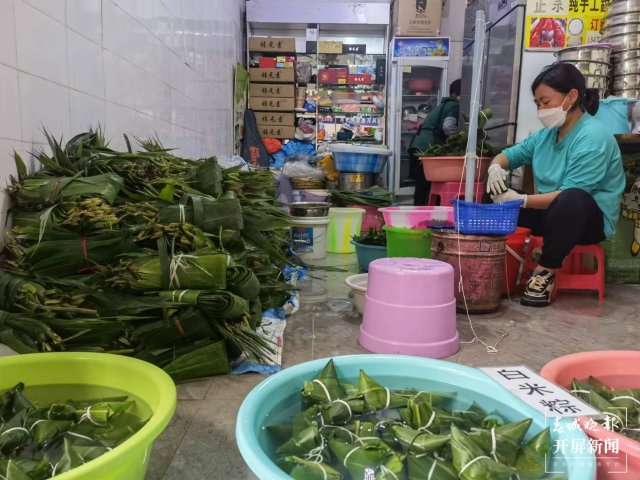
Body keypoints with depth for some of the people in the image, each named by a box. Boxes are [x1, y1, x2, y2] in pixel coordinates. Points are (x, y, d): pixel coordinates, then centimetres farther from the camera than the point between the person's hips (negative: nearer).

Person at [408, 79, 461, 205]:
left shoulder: (444, 104, 27)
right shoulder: (456, 106, -1)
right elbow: (448, 127, -16)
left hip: (417, 145, 9)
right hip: (428, 148, -9)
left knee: (421, 185, 12)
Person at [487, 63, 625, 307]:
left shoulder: (593, 138, -20)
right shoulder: (547, 133, 3)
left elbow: (570, 193, -27)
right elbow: (511, 154, 12)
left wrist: (521, 200, -30)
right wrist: (496, 166, -12)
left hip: (591, 218, -7)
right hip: (552, 212, 7)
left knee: (571, 200, -41)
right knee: (496, 197, -8)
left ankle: (546, 270, -21)